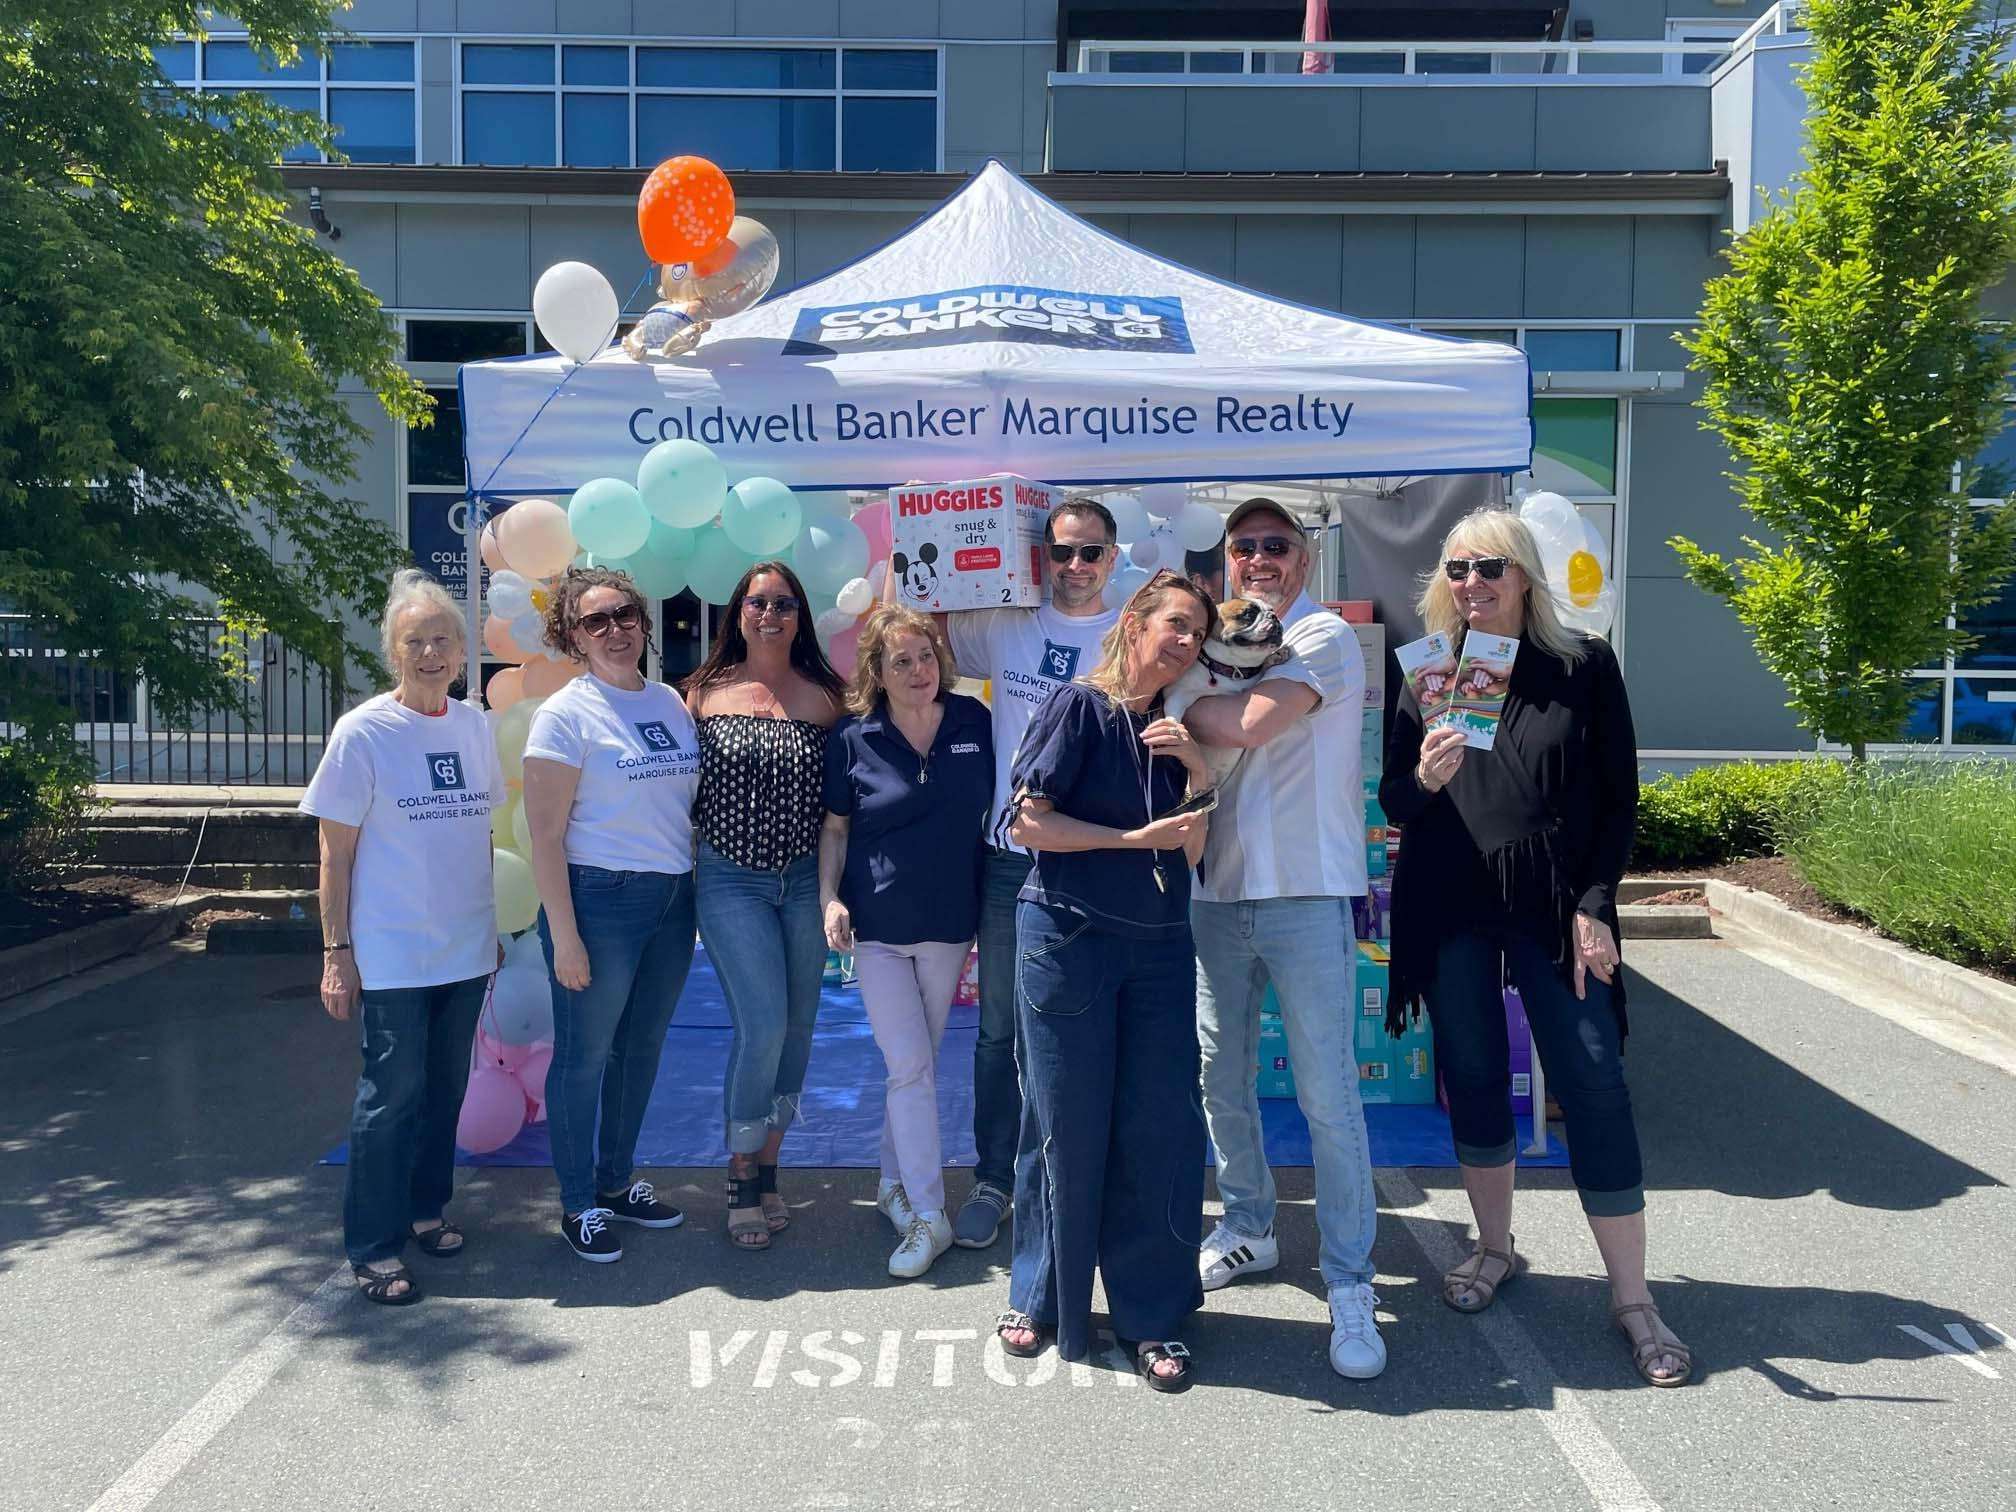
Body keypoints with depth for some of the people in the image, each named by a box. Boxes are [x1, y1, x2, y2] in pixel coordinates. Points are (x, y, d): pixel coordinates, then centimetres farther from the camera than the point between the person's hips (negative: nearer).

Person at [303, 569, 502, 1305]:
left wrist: (492, 926, 14)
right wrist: (336, 951, -8)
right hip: (392, 956, -5)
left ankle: (425, 1208, 32)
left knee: (445, 1087, 14)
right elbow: (336, 853, -7)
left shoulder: (474, 725, 4)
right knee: (393, 1093, -1)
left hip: (465, 948, 5)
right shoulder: (362, 732, -9)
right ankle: (373, 1246, 12)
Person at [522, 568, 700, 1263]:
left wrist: (703, 893, 11)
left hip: (673, 898, 6)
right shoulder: (567, 713, -9)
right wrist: (564, 936, -15)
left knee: (642, 1047, 16)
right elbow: (545, 833, -12)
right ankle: (578, 1203, 20)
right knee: (585, 1055, 5)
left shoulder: (671, 702, 9)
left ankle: (617, 1180, 32)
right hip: (599, 897, -6)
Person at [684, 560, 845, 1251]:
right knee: (763, 1026, -11)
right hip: (732, 881, -2)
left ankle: (766, 1167, 24)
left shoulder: (825, 698, 4)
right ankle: (742, 1178, 9)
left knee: (797, 1027, 7)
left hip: (806, 881, 3)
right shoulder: (705, 693, 2)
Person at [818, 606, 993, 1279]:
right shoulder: (853, 739, -6)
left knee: (918, 1064, 13)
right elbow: (834, 826, 3)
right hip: (878, 924, -2)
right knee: (909, 1066, -4)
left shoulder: (974, 721, -2)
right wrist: (830, 898, -9)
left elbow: (995, 808, 8)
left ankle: (894, 1184, 31)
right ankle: (928, 1217, 4)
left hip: (949, 923, 2)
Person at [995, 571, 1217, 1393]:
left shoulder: (1175, 731, 14)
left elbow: (1191, 853, 10)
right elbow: (1029, 823, -10)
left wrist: (1200, 775, -4)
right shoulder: (1080, 705, -4)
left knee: (1160, 1127, 3)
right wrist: (1134, 838, -13)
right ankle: (1040, 1297, 21)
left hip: (1160, 946, 5)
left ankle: (1152, 1314, 16)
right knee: (1068, 1126, 2)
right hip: (1069, 934, -5)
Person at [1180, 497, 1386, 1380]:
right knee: (1220, 1075, 14)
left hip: (1305, 893, -6)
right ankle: (1247, 1226, 33)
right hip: (1218, 891, 6)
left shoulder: (1325, 636, -5)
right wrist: (1183, 727, -9)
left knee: (1328, 1094, -4)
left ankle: (1350, 1283, 6)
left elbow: (1248, 724, -20)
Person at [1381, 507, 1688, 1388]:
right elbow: (1393, 800, 6)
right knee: (1473, 1078, 10)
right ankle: (1496, 1248, 31)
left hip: (1556, 910, -2)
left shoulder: (1585, 667, 0)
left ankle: (1631, 1298, 8)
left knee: (1595, 1088, -3)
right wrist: (1422, 779, -17)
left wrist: (1594, 905, -7)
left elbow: (1618, 800, 1)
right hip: (1451, 911, 2)